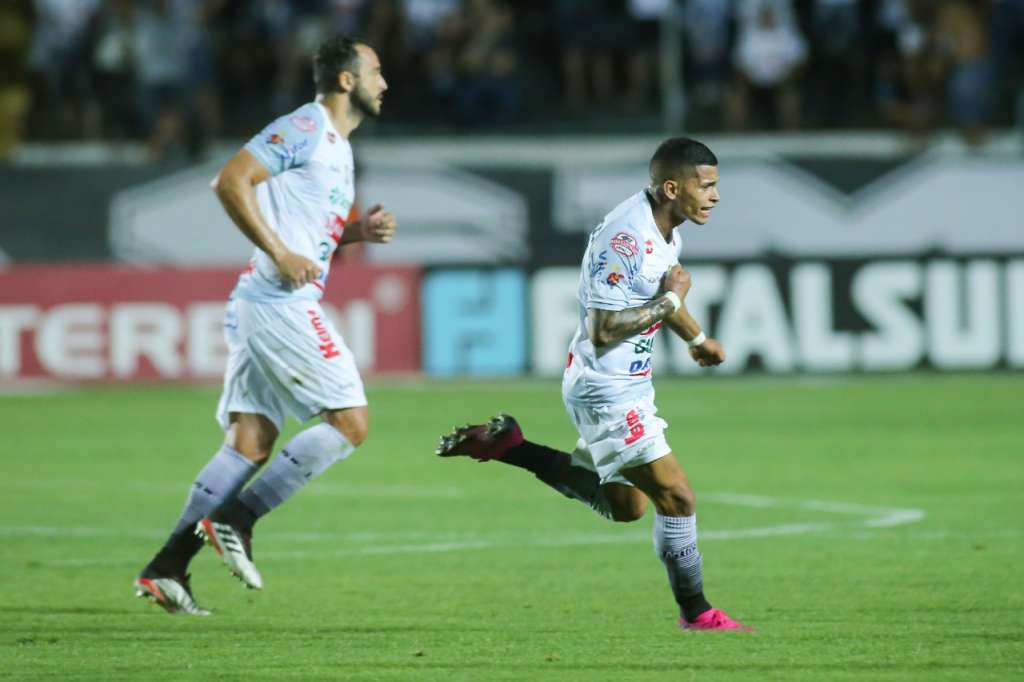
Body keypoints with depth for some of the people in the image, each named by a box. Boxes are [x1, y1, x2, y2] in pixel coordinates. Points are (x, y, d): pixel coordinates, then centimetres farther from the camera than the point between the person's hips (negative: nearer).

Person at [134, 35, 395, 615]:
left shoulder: (338, 147, 22)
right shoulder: (305, 129, -8)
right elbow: (231, 180, -16)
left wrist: (361, 230, 13)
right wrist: (279, 253, -20)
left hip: (260, 307, 10)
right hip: (281, 301, -10)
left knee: (250, 444, 4)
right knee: (351, 422, -9)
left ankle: (166, 568, 0)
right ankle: (235, 519, -10)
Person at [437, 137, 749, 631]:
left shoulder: (666, 228, 4)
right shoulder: (626, 239, -27)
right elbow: (603, 330, -30)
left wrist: (696, 339, 27)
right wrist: (671, 299, -22)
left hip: (628, 384, 10)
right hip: (605, 390, -10)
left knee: (626, 506, 20)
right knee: (675, 498, -8)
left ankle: (507, 447, 24)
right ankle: (696, 613, 5)